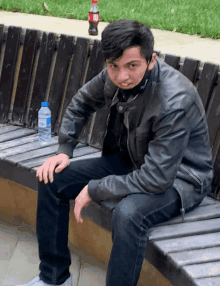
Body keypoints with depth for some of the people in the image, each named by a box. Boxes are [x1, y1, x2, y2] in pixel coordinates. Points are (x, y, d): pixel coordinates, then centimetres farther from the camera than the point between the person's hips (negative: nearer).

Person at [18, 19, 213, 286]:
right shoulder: (114, 76, -10)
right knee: (52, 180, -1)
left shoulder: (175, 101, -33)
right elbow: (81, 102, 13)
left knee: (127, 213, -39)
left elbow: (156, 179, -32)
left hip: (177, 178, -7)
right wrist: (64, 150, 3)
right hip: (129, 161, 7)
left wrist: (94, 190, -22)